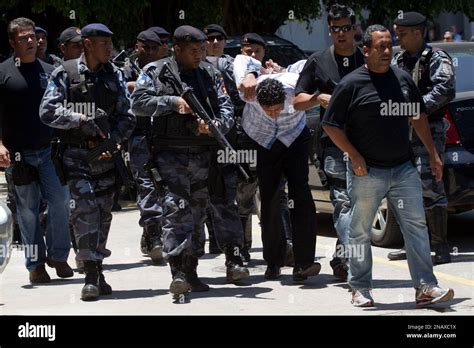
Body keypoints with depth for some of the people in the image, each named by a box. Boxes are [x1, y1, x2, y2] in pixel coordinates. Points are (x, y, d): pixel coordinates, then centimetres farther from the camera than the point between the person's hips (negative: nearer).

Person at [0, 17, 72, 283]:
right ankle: (36, 264, 11)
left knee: (61, 200, -8)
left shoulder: (49, 71, 10)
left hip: (50, 150, 2)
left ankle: (58, 255, 8)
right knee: (28, 209, 3)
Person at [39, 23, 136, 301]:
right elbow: (48, 112, -8)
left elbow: (127, 117, 6)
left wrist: (113, 141, -9)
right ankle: (91, 275, -17)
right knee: (85, 207, -16)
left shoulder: (115, 75, 7)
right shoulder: (65, 74, -3)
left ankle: (97, 269, 19)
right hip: (76, 155, -4)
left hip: (106, 154, 4)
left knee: (104, 211, 7)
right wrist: (80, 119, -17)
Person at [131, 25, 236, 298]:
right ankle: (178, 272, -21)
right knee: (177, 209, -16)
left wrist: (216, 125, -17)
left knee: (198, 212, 10)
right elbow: (138, 103, -8)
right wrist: (173, 102, -17)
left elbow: (226, 107, 5)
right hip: (170, 152, -5)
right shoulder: (156, 71, 1)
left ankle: (191, 272, 18)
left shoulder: (210, 74, 11)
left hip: (202, 155, 5)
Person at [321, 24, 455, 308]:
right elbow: (331, 125, -4)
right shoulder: (352, 84, -6)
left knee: (417, 226, -2)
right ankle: (361, 289, 14)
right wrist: (355, 157, -11)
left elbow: (419, 116, 20)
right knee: (361, 231, 3)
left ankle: (425, 287, -1)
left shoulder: (403, 79, 9)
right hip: (367, 172, -4)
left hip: (403, 168, 4)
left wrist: (433, 154, 17)